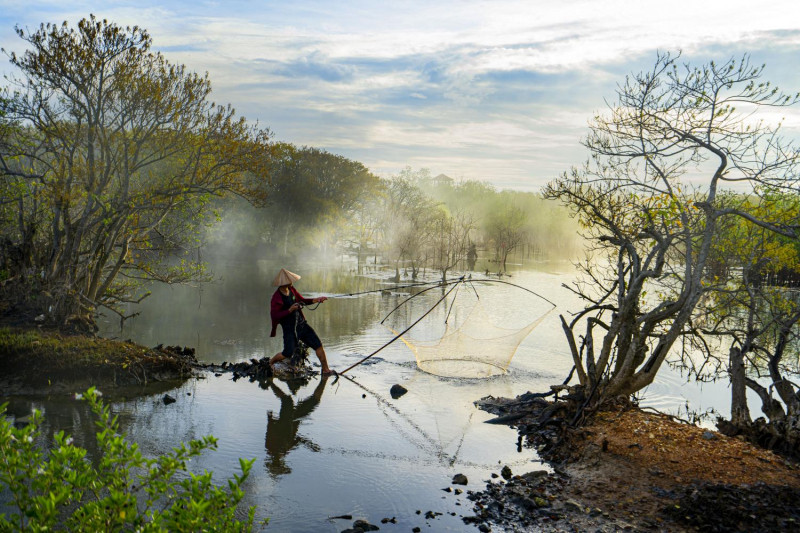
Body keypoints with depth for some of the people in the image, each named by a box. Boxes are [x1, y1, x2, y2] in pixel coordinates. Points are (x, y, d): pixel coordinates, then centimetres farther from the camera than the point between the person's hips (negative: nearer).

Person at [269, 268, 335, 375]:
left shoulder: (292, 290, 6)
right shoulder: (276, 298, -16)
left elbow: (302, 301, 19)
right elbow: (274, 316, -20)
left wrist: (315, 300, 7)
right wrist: (289, 310, -25)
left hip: (302, 324, 7)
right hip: (289, 329, -7)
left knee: (318, 345, 1)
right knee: (288, 353, -11)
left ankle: (325, 370, 10)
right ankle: (270, 363, 18)